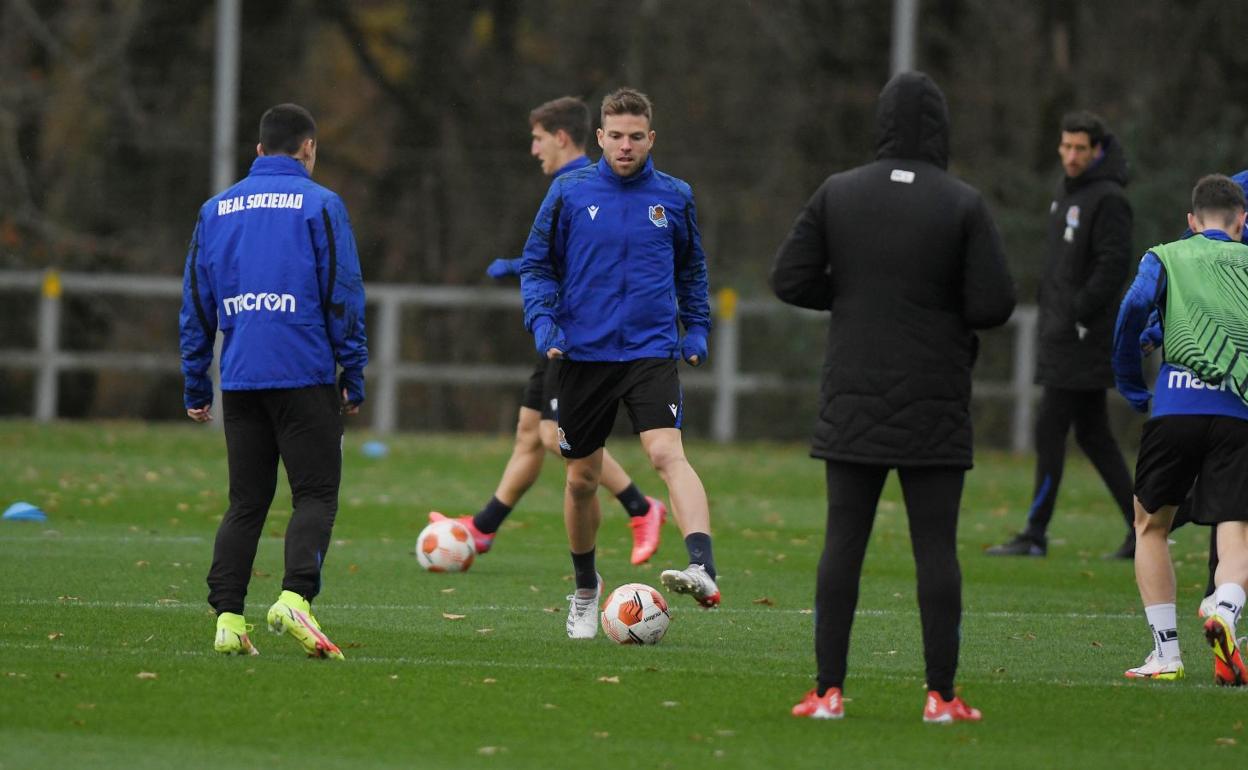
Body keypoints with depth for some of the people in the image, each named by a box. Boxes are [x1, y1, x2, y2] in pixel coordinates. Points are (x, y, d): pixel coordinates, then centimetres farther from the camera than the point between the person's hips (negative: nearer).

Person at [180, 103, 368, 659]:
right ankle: (295, 597, -23)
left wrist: (195, 385, 18)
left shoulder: (216, 210, 12)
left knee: (245, 503, 9)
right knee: (315, 494, -2)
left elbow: (196, 304, 14)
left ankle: (228, 617, 0)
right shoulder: (319, 205, -2)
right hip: (305, 376, -4)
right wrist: (354, 378, 2)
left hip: (239, 379, 4)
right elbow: (343, 297, -4)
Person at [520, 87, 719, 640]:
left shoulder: (674, 197, 4)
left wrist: (697, 328, 12)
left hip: (652, 351, -1)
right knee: (582, 478, 10)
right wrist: (543, 322, -8)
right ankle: (585, 589, 32)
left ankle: (703, 568, -39)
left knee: (668, 453, -24)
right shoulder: (570, 193, 0)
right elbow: (537, 265, 7)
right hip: (583, 354, 1)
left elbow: (691, 268, 21)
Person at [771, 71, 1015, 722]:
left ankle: (828, 691, 0)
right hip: (934, 404, -2)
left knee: (842, 540, 4)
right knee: (936, 546, 2)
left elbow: (790, 279, -1)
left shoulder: (837, 194, 0)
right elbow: (994, 304, -10)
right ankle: (942, 697, 0)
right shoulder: (963, 205, -7)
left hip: (853, 400, 2)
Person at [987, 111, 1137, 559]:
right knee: (1092, 434, 10)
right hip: (1061, 336, 9)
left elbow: (1114, 265, -19)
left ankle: (1035, 535, -5)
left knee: (1051, 430, -8)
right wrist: (1051, 311, 14)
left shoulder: (1108, 200, -12)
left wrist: (1078, 313, -19)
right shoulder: (1067, 194, 16)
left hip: (1082, 338, -9)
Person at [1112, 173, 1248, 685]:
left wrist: (1130, 385, 8)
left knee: (1151, 525, 17)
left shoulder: (1166, 258, 15)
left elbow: (1136, 304, -2)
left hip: (1177, 404, 0)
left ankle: (1165, 652, 12)